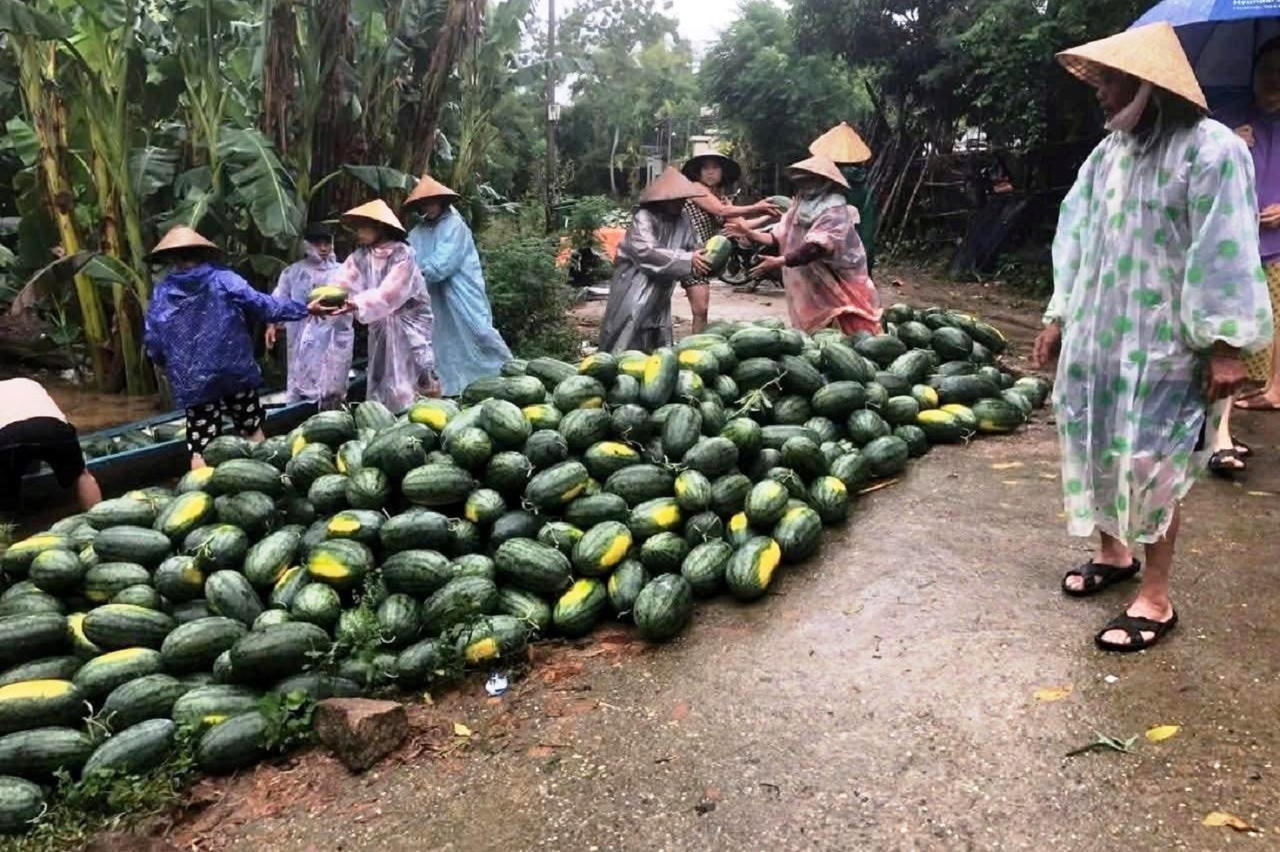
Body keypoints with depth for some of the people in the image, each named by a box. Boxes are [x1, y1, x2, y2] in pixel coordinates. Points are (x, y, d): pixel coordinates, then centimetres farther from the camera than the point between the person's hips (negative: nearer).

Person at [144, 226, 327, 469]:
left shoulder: (161, 293, 0)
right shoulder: (222, 279, -5)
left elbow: (152, 341, 2)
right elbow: (262, 305, -9)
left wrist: (168, 365, 21)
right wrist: (304, 309, -1)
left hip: (192, 381, 0)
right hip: (235, 372, 0)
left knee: (200, 447, 2)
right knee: (253, 429, 18)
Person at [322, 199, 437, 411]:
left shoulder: (403, 255, -16)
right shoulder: (361, 256, 2)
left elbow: (389, 293, -28)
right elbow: (342, 282, -11)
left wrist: (356, 305, -41)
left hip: (408, 326, -5)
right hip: (380, 329, 5)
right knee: (380, 384, 8)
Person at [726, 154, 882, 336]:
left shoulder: (834, 211, -17)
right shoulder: (799, 206, 8)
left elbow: (817, 247, -28)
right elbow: (778, 238, 5)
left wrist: (780, 261, -35)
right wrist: (750, 233, -9)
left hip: (838, 283, -7)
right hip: (809, 287, 7)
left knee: (854, 337, -7)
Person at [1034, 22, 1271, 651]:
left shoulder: (1211, 151, -12)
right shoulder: (1108, 153, 8)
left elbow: (1227, 255, -15)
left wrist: (1227, 346, -16)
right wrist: (1059, 316, 13)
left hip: (1164, 345, -7)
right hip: (1096, 337, 7)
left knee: (1149, 466, -3)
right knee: (1097, 451, 14)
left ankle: (1155, 600, 10)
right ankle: (1114, 553, 34)